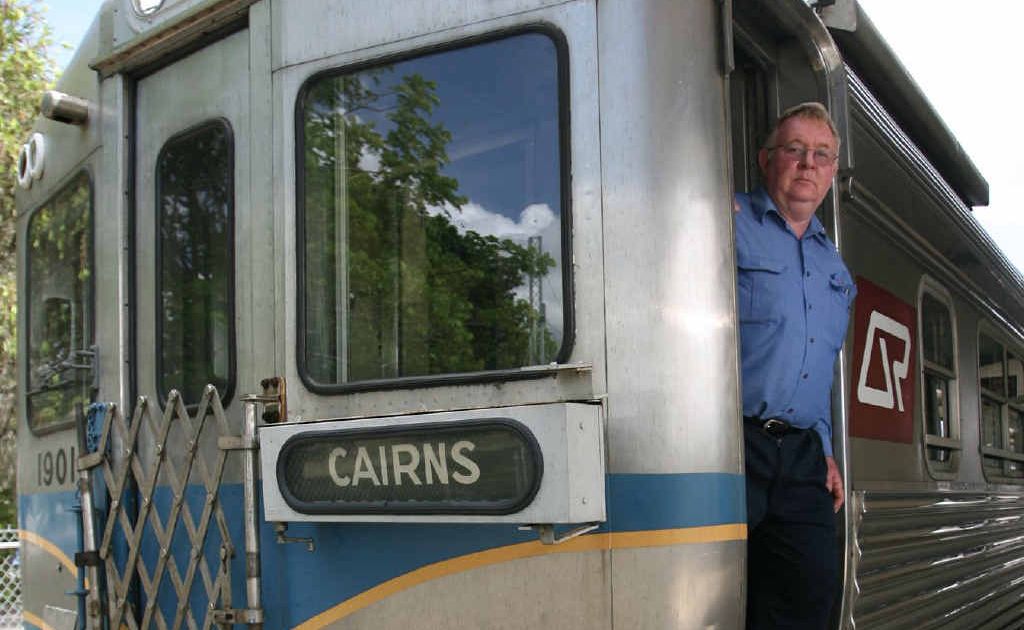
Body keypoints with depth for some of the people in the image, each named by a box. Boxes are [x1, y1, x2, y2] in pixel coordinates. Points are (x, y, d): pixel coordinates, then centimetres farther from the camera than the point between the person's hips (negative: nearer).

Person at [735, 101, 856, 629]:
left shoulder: (835, 268, 21)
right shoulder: (728, 225, -2)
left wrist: (823, 449, 20)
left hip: (801, 454, 7)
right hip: (732, 443, -7)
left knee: (814, 587, 3)